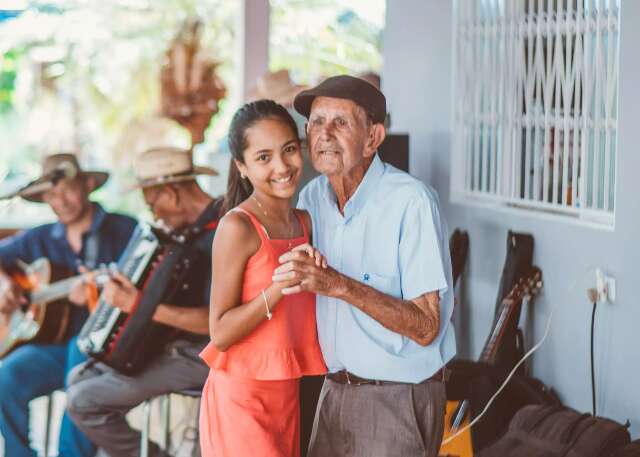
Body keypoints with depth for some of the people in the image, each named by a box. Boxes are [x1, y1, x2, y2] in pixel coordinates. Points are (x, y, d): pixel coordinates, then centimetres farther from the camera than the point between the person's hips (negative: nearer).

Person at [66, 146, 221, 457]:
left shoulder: (218, 236, -24)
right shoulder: (194, 226, 6)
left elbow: (215, 321, -32)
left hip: (198, 358, -10)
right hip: (175, 345, 10)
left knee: (84, 401, -12)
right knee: (80, 377, 14)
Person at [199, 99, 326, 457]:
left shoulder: (305, 222, 7)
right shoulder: (238, 227, -14)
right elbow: (221, 333, -16)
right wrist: (281, 286, -24)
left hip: (288, 394, 7)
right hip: (241, 396, -7)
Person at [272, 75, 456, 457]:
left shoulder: (412, 202, -19)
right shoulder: (312, 197, 1)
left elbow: (426, 328, -23)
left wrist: (341, 286, -31)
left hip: (398, 400, -6)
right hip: (336, 392, 6)